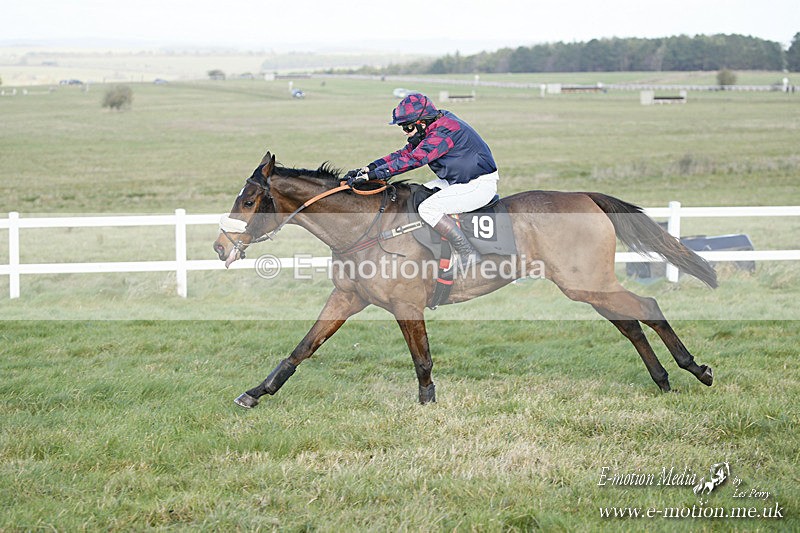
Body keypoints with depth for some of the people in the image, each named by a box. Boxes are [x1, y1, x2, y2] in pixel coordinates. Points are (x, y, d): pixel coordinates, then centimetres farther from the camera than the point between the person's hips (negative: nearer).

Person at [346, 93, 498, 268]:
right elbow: (405, 153, 9)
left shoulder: (443, 132, -24)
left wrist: (373, 174, -31)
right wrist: (369, 168, -2)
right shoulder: (431, 130, 7)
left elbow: (412, 159, -29)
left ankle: (468, 254, -19)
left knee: (428, 208, -23)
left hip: (480, 185, -11)